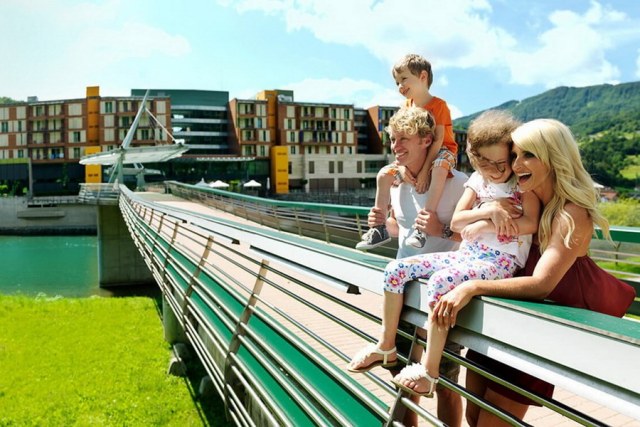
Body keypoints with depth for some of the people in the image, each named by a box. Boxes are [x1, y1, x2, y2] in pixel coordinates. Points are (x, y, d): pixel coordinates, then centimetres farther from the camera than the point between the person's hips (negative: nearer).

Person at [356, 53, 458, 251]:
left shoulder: (438, 105, -15)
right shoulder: (407, 107, 5)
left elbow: (438, 140, -21)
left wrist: (425, 171, -26)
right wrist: (402, 166, -14)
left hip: (441, 152, -6)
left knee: (440, 169, -41)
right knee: (383, 175, -8)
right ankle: (379, 228, -5)